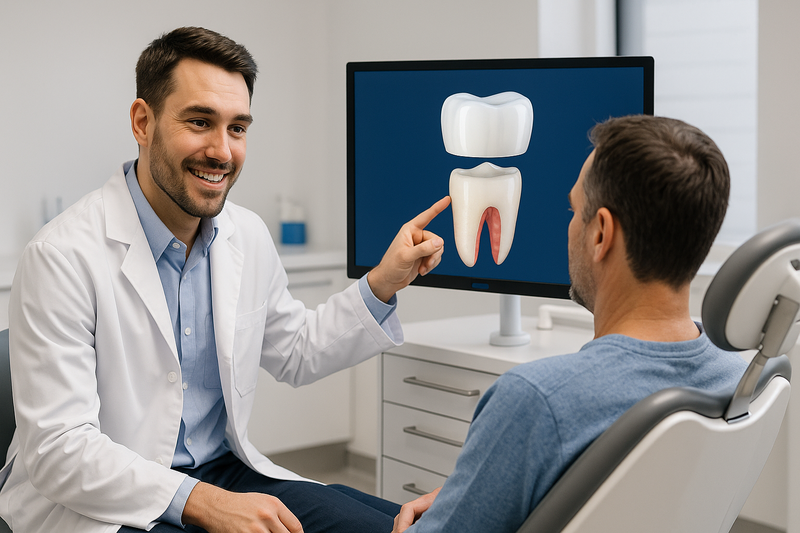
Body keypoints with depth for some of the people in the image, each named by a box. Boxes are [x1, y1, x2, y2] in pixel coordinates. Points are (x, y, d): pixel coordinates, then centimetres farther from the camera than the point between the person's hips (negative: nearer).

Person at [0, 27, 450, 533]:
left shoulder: (249, 236, 4)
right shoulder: (64, 257, -17)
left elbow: (295, 354, 20)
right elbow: (57, 449, -20)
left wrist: (385, 282, 7)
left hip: (226, 472, 7)